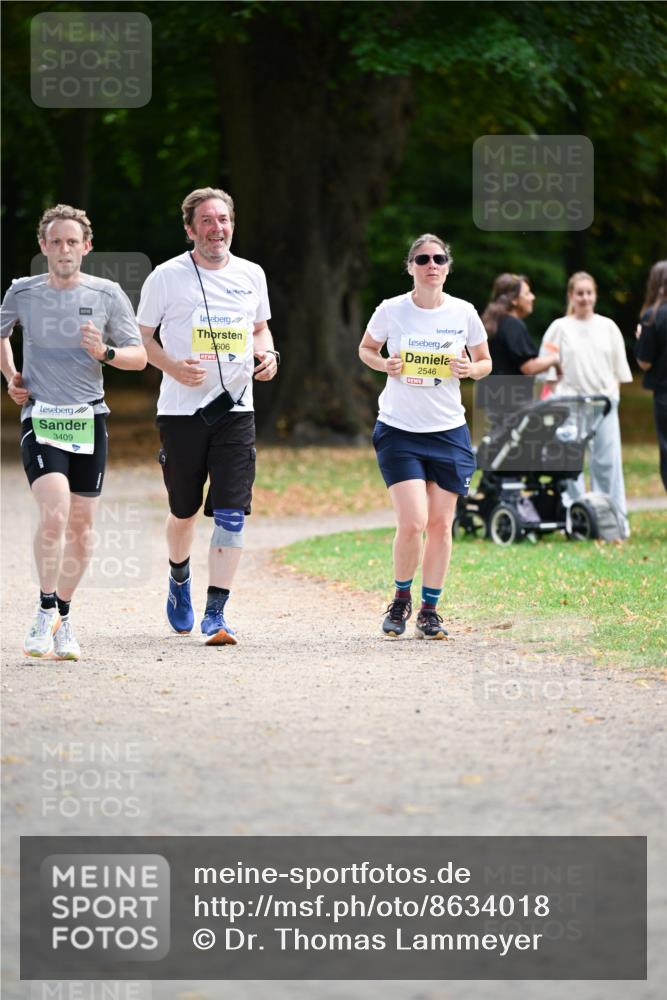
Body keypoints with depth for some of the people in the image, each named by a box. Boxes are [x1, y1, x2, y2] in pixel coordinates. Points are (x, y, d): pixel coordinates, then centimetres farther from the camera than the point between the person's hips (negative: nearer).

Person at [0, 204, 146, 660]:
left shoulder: (107, 294, 1)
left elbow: (139, 356, 3)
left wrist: (105, 352, -16)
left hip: (89, 418, 2)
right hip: (40, 418, -2)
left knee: (81, 526, 5)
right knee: (54, 515, -21)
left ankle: (63, 616, 21)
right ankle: (46, 611, -6)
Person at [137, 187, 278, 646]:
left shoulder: (252, 275, 7)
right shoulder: (167, 277, -3)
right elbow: (141, 337, 4)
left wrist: (268, 355, 1)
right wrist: (173, 366, -14)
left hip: (236, 409, 2)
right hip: (182, 410, -2)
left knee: (232, 514, -11)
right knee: (184, 511, 10)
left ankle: (215, 614, -10)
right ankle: (180, 578, 42)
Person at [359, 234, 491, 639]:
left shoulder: (464, 313, -2)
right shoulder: (392, 311, -6)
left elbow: (484, 362, 12)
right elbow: (366, 349, 11)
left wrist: (470, 369, -11)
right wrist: (384, 364, -10)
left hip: (449, 431, 2)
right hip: (399, 431, -2)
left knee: (441, 524, 4)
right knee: (413, 523, -13)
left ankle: (430, 610, 19)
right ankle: (401, 599, 13)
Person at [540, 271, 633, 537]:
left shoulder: (607, 327, 12)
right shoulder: (560, 328, 5)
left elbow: (618, 366, 15)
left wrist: (614, 392, 6)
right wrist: (557, 395, -4)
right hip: (570, 402, -1)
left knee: (608, 461, -5)